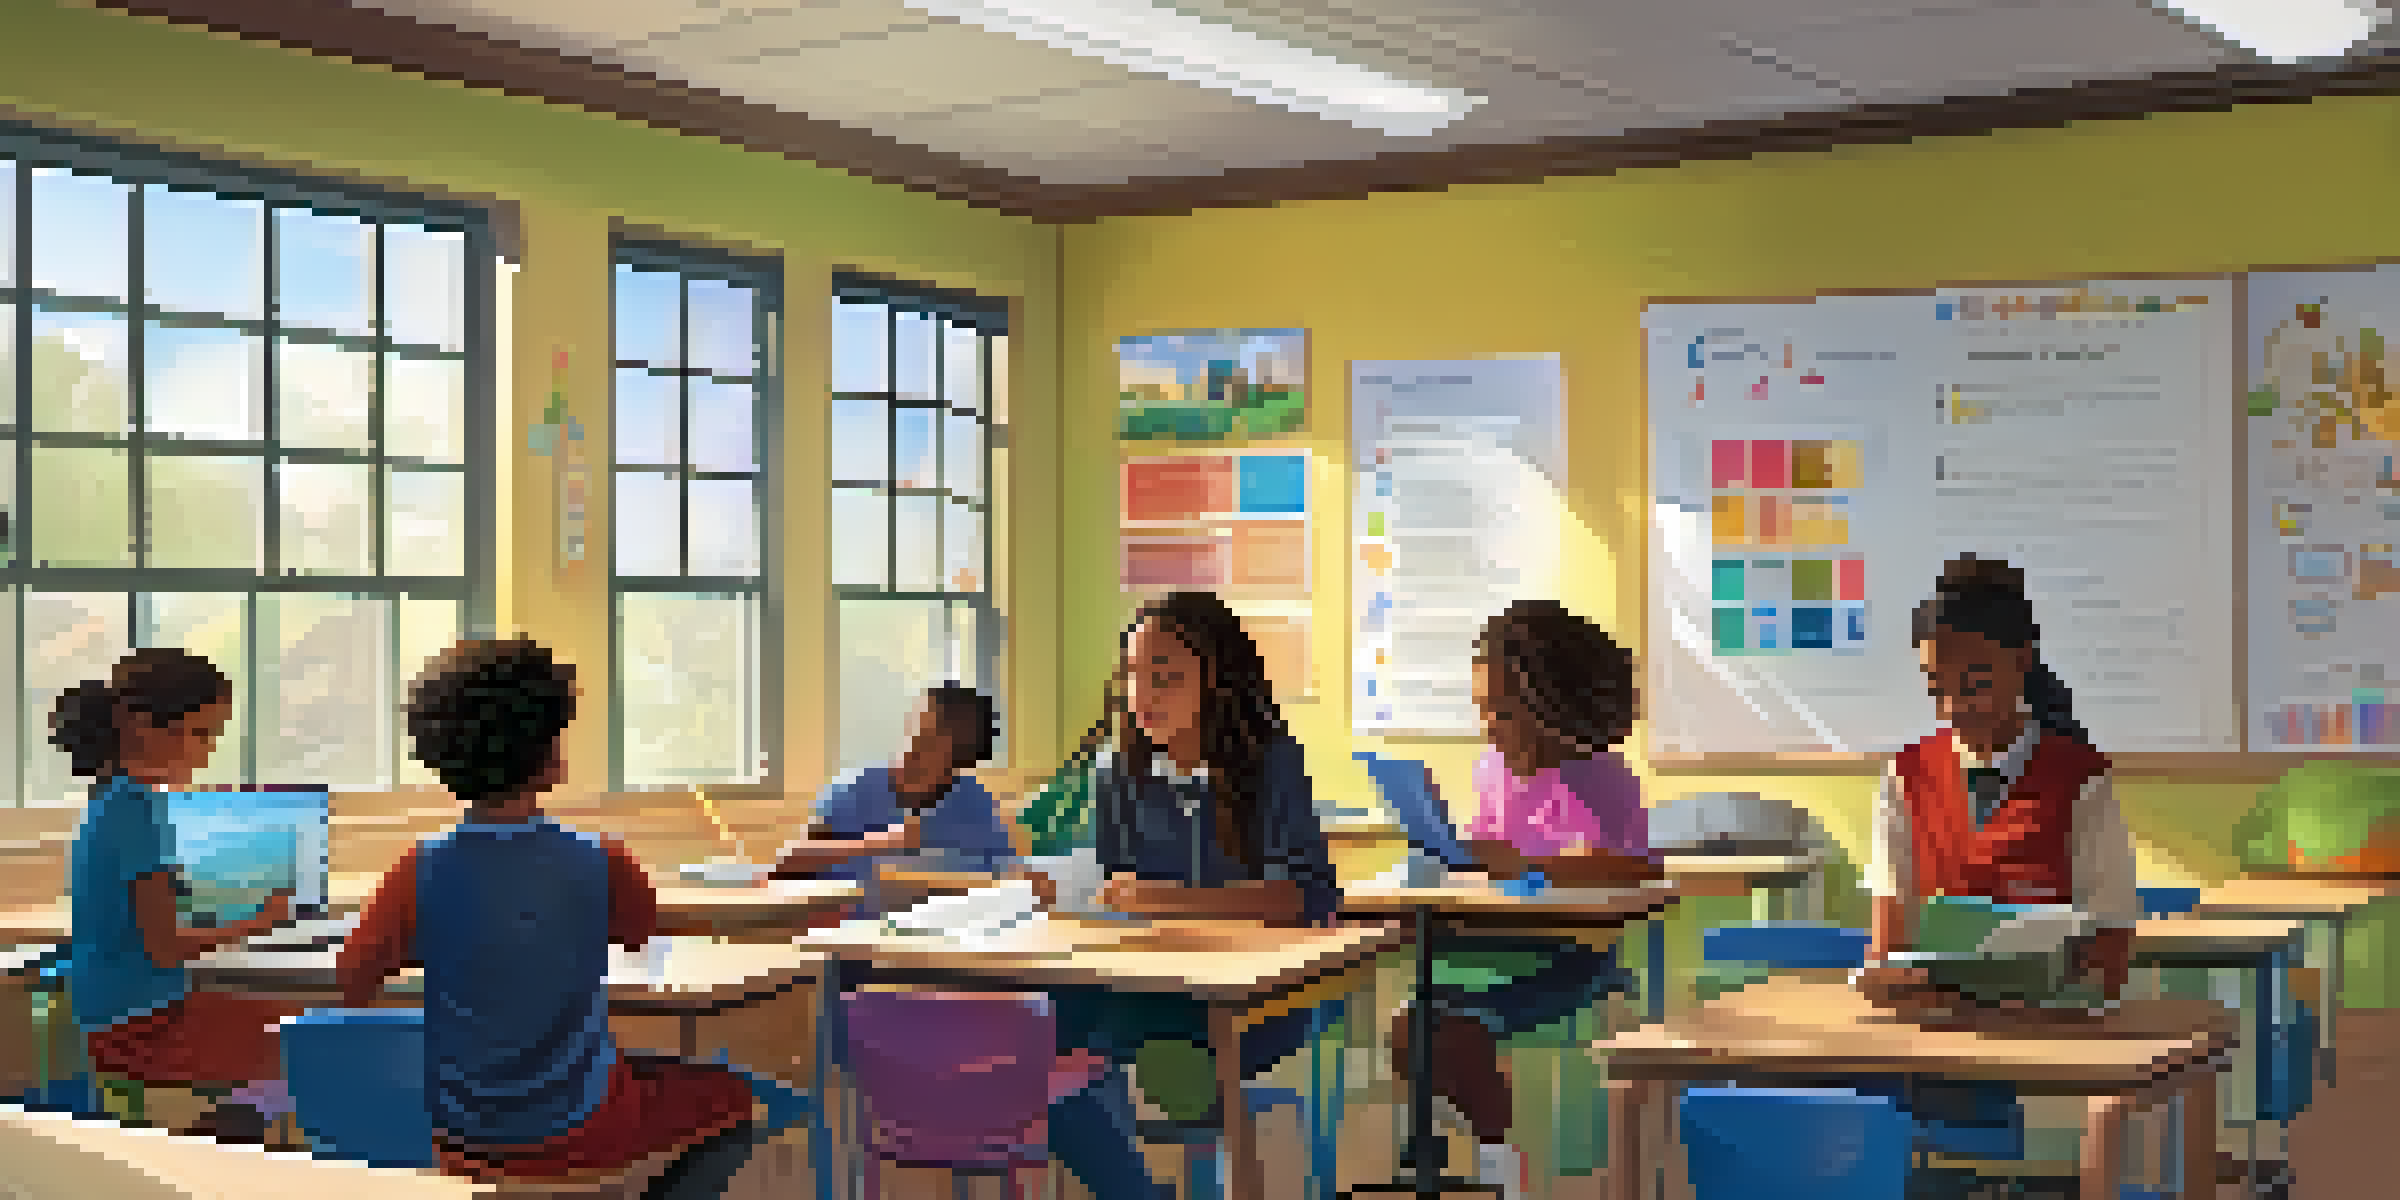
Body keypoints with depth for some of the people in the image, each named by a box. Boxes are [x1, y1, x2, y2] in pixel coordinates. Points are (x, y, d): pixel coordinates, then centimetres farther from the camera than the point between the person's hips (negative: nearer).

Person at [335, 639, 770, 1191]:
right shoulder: (600, 864, -17)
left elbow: (350, 985, -7)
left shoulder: (420, 871, -15)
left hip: (460, 1132, 2)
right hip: (574, 1132, -2)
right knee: (730, 1098, 23)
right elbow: (641, 931, 5)